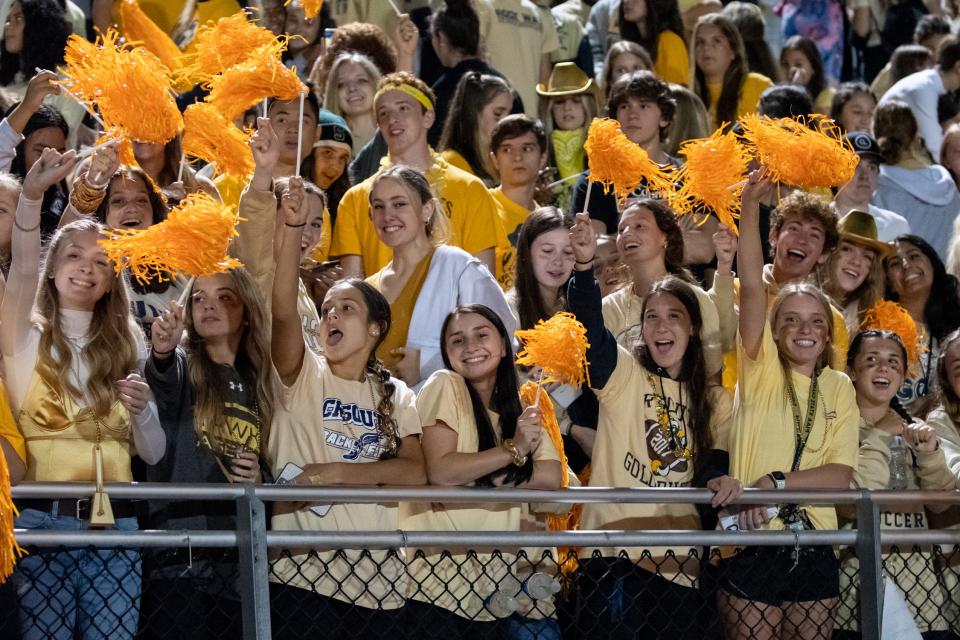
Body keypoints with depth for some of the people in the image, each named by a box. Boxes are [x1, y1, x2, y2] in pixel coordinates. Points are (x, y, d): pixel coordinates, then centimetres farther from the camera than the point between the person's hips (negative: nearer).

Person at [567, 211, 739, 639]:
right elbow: (590, 330, -15)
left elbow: (712, 462, 11)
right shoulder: (623, 374, 3)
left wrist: (719, 479, -14)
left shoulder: (715, 402, 16)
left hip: (679, 567, 4)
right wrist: (585, 265, -32)